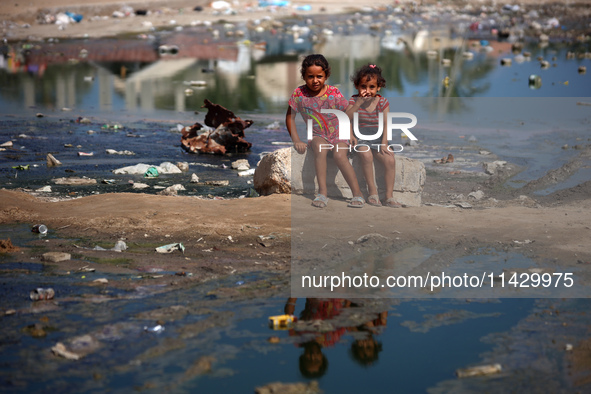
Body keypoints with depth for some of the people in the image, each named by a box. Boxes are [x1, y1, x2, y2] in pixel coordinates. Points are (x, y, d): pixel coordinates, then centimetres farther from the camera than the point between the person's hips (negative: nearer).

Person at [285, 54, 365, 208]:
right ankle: (322, 192, -35)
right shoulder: (299, 94, -6)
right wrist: (296, 140, -5)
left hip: (339, 134, -1)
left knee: (339, 155, -30)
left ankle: (357, 193, -24)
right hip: (317, 136, 1)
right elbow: (290, 117, 3)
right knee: (320, 148, -34)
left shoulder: (333, 94, -9)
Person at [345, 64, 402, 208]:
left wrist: (384, 142, -11)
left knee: (390, 159, -20)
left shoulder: (382, 102, 2)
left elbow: (386, 123, 0)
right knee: (366, 154, -34)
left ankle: (389, 196, -12)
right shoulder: (354, 101, -2)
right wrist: (358, 103, -27)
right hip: (360, 137, -2)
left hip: (377, 138, 2)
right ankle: (372, 191, -21)